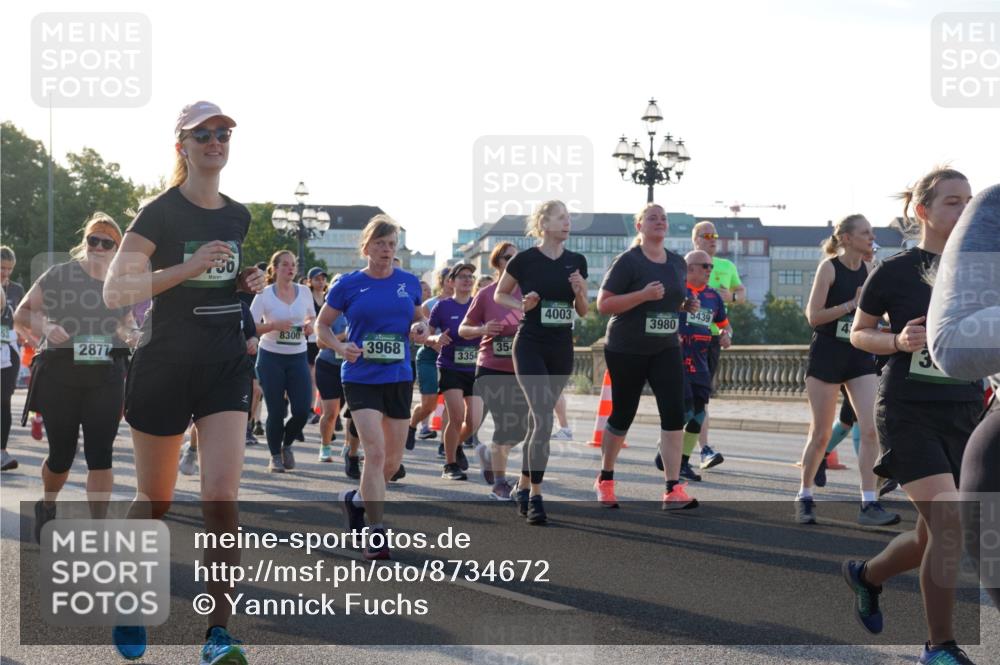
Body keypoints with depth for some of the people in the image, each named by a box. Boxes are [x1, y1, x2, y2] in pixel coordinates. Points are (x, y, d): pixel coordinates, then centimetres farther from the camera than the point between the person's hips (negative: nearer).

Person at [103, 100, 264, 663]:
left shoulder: (238, 216, 9)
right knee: (156, 500, 9)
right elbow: (115, 291, -16)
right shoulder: (160, 213, -9)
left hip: (227, 367, 3)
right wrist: (189, 266, -24)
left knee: (222, 497, -13)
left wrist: (249, 281, 5)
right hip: (165, 367, -3)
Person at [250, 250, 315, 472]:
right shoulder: (264, 294, -4)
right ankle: (275, 456, 18)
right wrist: (274, 325, -21)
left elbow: (312, 317, 21)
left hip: (298, 356, 3)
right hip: (271, 356, -3)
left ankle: (287, 444, 23)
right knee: (275, 411, -1)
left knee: (303, 410, -6)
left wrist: (310, 325, -2)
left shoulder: (304, 292, 5)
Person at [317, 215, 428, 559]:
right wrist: (339, 346, -13)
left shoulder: (409, 282, 5)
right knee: (375, 451, -15)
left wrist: (420, 329, -3)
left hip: (399, 377, 4)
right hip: (361, 378, -4)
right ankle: (377, 532, -9)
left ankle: (358, 499, 37)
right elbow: (322, 325, 5)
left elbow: (419, 318, 21)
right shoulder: (348, 284, -3)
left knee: (394, 459, 9)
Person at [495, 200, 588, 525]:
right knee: (544, 421, -15)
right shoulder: (525, 260, -6)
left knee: (538, 421, 13)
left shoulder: (577, 262, 5)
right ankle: (535, 497, -10)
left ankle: (523, 485, 26)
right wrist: (522, 305, -12)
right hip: (530, 347, -5)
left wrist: (579, 291, -9)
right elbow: (499, 294, 7)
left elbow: (583, 312, 11)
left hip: (561, 350, 5)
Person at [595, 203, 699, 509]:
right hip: (626, 350, -4)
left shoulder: (677, 263, 9)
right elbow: (603, 304, -15)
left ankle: (673, 489, -11)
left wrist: (687, 305, 2)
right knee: (623, 415, 7)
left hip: (666, 349, 4)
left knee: (674, 412, -11)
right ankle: (605, 479, 30)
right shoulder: (628, 261, -10)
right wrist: (643, 295, -25)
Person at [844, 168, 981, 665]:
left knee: (933, 538, 9)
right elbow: (858, 333, 4)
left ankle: (866, 574, 40)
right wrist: (898, 341, -15)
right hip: (910, 412, -5)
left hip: (964, 413, 5)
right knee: (949, 521, -17)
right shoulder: (895, 270, -5)